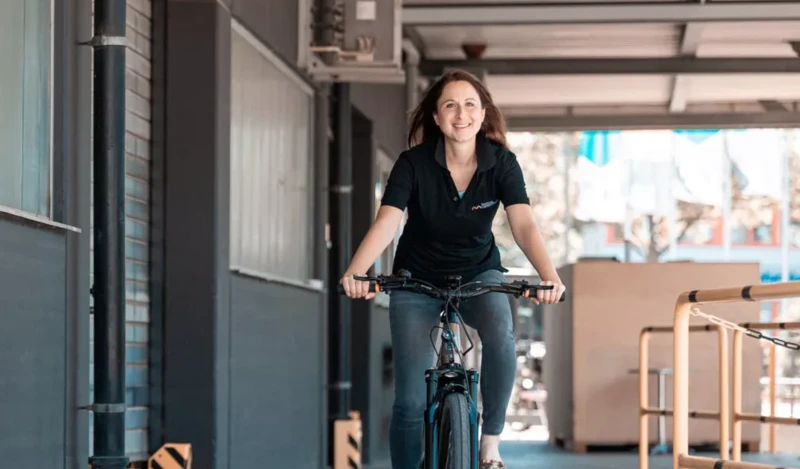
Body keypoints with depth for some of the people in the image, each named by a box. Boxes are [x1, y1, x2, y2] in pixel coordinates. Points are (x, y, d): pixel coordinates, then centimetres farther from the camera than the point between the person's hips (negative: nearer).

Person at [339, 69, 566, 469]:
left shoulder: (502, 163, -15)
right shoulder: (413, 163, -18)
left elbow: (523, 225, -26)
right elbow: (386, 222, -30)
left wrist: (548, 275, -46)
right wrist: (355, 272, -49)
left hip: (479, 274, 0)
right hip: (418, 282, 0)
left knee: (500, 336, -33)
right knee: (412, 400, -8)